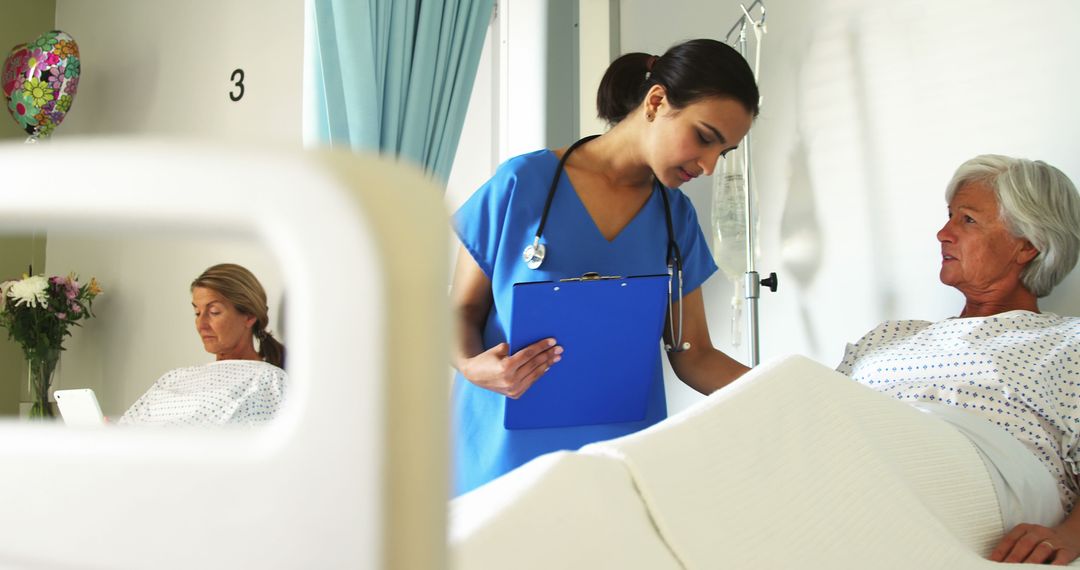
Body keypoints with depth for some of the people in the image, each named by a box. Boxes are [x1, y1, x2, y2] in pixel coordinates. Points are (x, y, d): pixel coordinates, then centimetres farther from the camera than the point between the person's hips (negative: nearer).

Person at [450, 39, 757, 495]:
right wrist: (471, 365, -21)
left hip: (623, 457, 3)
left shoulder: (676, 216, 5)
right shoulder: (523, 183, -7)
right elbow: (463, 309, 0)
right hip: (509, 453, -3)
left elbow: (694, 355, 5)